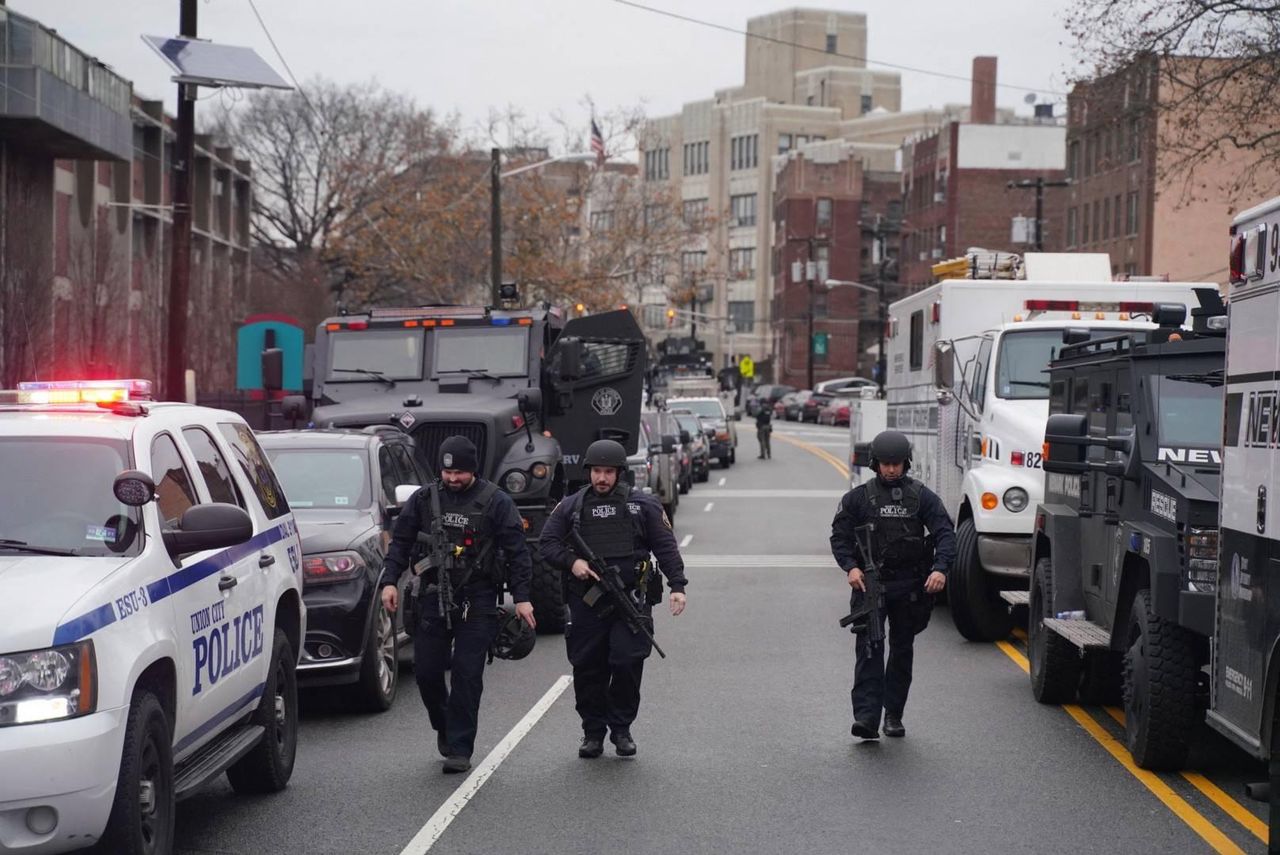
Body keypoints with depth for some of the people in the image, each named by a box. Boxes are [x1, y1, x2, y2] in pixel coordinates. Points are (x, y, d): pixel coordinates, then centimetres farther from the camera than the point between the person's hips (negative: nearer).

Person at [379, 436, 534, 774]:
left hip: (477, 601, -3)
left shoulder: (495, 502, -1)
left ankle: (460, 748, 0)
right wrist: (390, 580, -2)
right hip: (433, 597, 3)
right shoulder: (424, 499, 8)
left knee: (467, 674, -5)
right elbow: (400, 541, 12)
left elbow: (517, 551, 0)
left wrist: (521, 597, -7)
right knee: (426, 670, 3)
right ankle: (444, 727, 29)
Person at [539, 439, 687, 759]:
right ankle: (593, 732, 15)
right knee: (587, 667, 2)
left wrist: (677, 585, -6)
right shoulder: (571, 507, 10)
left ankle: (621, 728, 7)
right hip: (586, 601, 1)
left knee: (628, 661, -10)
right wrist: (571, 562, -10)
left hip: (630, 598, -1)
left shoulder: (642, 505, 7)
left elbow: (666, 546, 5)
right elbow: (547, 543, 8)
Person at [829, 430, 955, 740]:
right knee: (869, 649, -11)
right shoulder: (858, 497, 2)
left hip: (909, 586, 2)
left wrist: (940, 568, -21)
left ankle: (893, 714, 20)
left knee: (902, 650, 9)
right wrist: (850, 566, -15)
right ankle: (866, 716, -17)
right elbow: (840, 536, 3)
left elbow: (945, 533, -4)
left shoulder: (922, 496, 2)